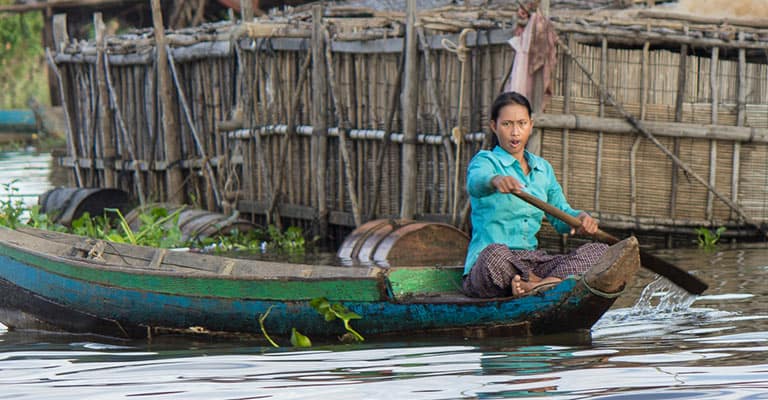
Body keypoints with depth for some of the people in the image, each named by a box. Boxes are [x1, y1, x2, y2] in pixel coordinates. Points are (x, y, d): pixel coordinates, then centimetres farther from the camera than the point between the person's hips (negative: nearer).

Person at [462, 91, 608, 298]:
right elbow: (475, 182, -24)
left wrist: (579, 217, -8)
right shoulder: (485, 161, 0)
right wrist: (496, 180, -49)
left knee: (598, 251, -15)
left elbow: (560, 215, 17)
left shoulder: (543, 168, 20)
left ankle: (539, 286, -38)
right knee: (495, 253, -42)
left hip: (533, 262, 6)